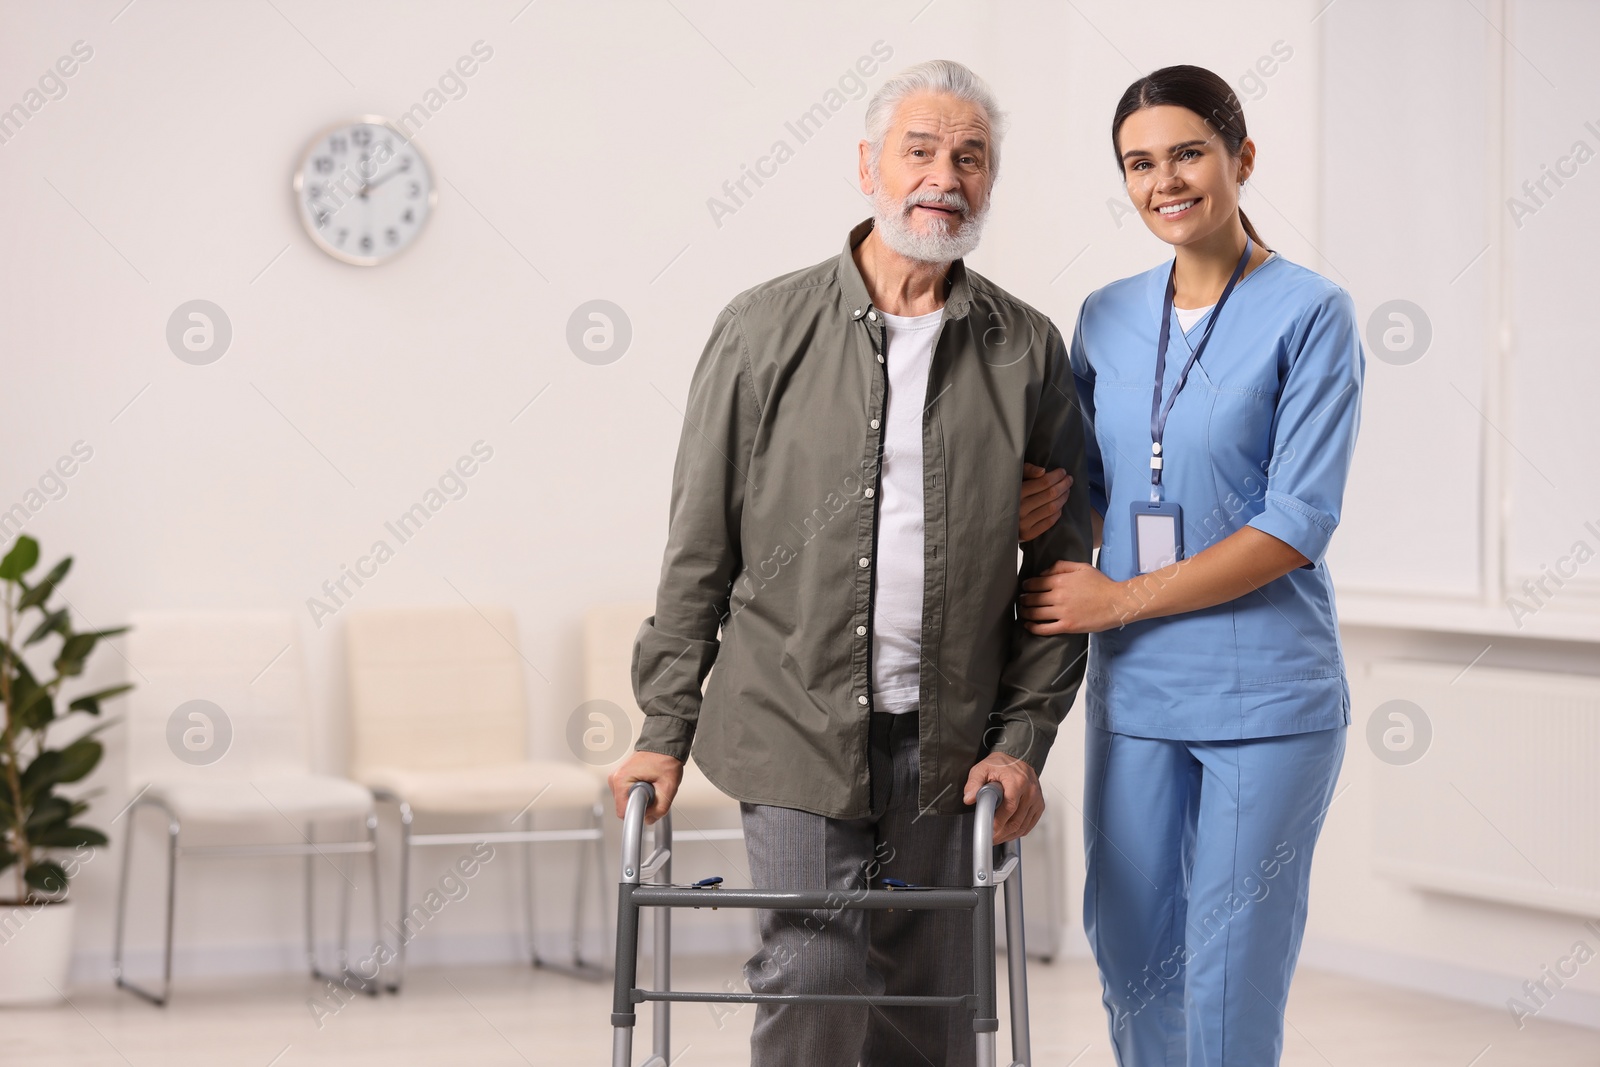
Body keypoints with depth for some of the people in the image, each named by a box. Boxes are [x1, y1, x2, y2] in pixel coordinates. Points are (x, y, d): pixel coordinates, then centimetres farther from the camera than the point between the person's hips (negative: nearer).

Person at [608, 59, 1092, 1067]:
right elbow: (700, 547, 3)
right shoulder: (765, 330, 1)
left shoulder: (1028, 351, 5)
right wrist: (666, 731, 1)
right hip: (794, 722, -2)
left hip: (946, 743, 2)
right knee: (815, 979, -10)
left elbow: (1061, 562, 8)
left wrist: (1023, 740, 0)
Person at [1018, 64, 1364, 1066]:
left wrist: (1122, 598, -13)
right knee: (1131, 957, 11)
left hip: (1265, 698, -5)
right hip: (1135, 692, 5)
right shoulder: (1109, 317, 9)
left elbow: (1298, 523, -13)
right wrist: (1045, 503, -6)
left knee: (1232, 984, 1)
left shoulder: (1310, 313, -7)